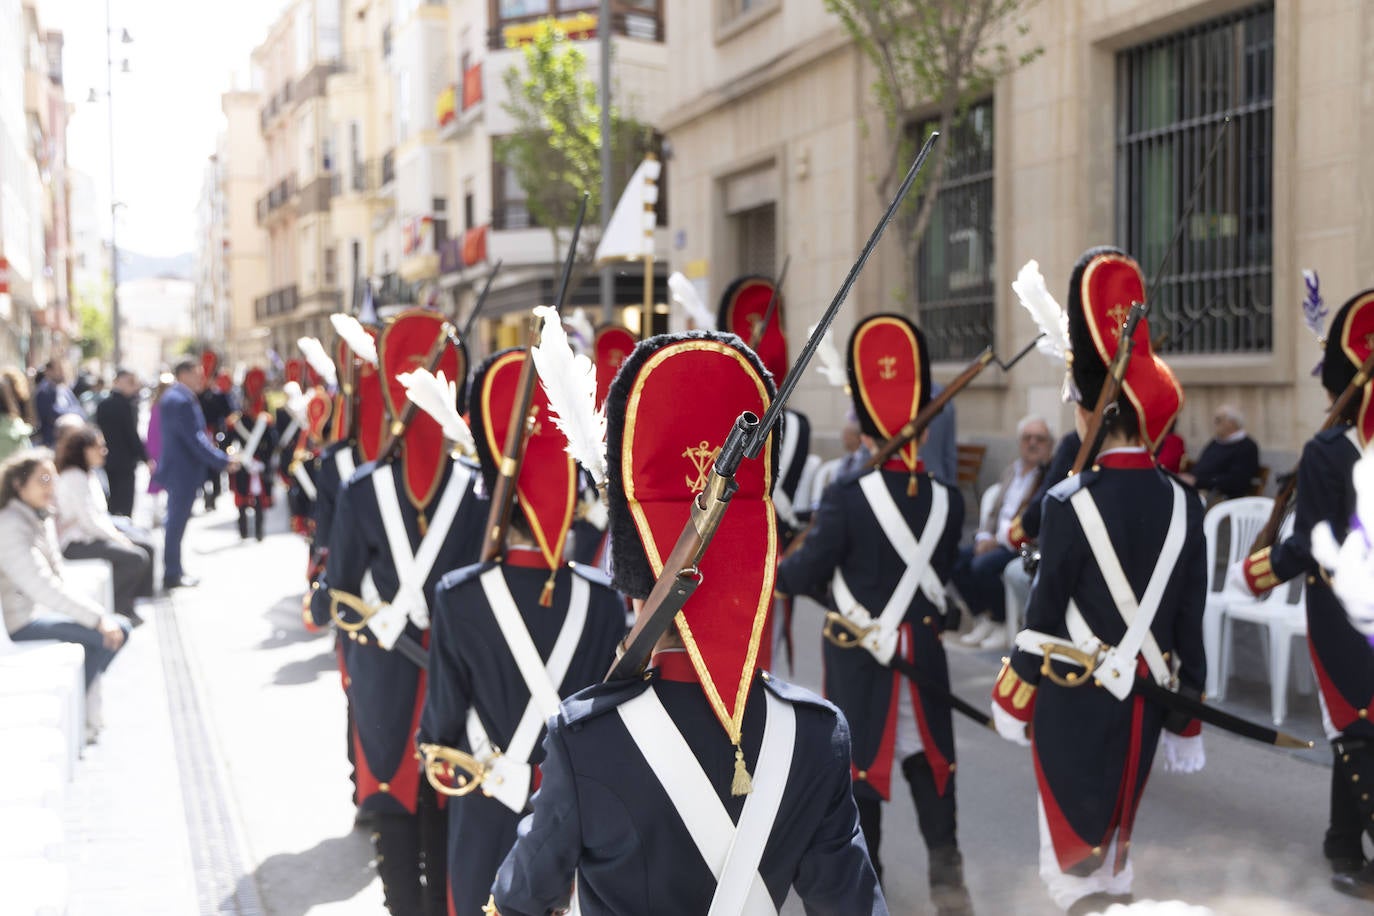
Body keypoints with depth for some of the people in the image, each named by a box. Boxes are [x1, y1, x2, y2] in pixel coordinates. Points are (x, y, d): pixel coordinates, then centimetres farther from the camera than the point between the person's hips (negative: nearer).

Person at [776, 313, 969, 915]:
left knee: (860, 753, 9)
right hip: (923, 648, 3)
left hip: (858, 652, -3)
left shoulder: (846, 498, -18)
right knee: (929, 755, 13)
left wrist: (770, 575, 6)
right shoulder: (947, 500, -4)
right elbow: (943, 571, 7)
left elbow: (809, 573, -13)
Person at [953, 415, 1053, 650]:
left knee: (984, 565, -29)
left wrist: (1000, 539, -18)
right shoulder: (1011, 470, 18)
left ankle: (1002, 625, -9)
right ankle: (984, 619, 0)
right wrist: (984, 537, 0)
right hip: (999, 540, 8)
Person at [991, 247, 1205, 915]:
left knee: (1073, 848, 9)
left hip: (1076, 701, -5)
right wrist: (1184, 721, 12)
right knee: (1117, 830, 22)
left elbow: (1045, 615, -10)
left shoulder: (1070, 505, -16)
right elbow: (1190, 623, 2)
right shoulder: (1184, 505, -2)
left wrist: (1011, 704, 4)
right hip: (1146, 700, 5)